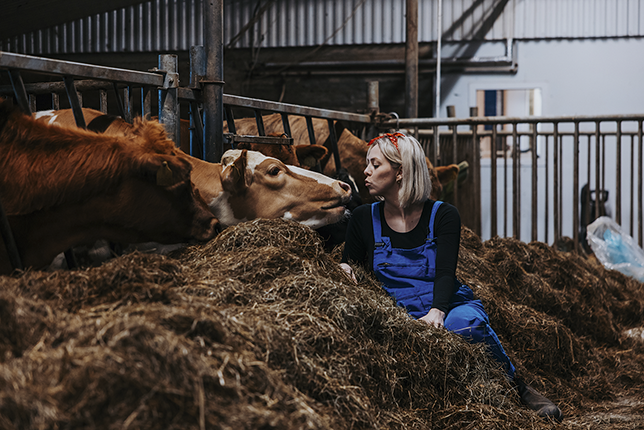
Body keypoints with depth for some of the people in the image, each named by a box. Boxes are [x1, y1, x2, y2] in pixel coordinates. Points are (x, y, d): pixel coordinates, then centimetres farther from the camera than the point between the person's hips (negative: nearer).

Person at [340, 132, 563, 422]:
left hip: (449, 307, -1)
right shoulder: (364, 219, 10)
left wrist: (437, 312, -29)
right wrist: (343, 269, -11)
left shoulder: (442, 216, 3)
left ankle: (516, 387, -14)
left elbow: (445, 273, -9)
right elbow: (349, 265, 15)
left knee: (466, 323, -38)